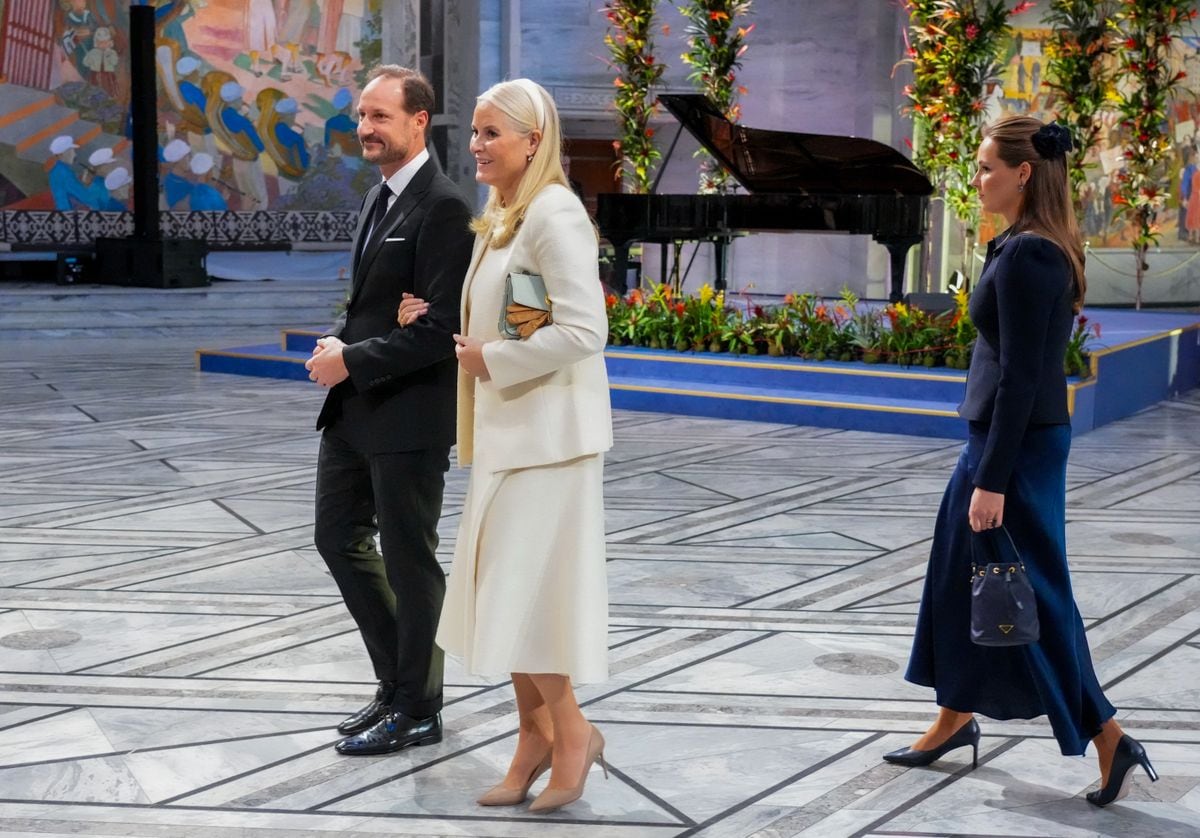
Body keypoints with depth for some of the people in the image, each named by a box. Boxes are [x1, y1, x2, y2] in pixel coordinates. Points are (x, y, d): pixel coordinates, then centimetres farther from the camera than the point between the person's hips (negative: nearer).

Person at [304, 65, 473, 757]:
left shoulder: (443, 208, -16)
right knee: (341, 538, 16)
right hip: (355, 410, 9)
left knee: (409, 559, 3)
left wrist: (353, 361, -18)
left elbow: (442, 329, -22)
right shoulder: (380, 198, 13)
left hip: (409, 415, -9)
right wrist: (338, 341, 1)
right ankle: (400, 681, 31)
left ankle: (417, 711, 20)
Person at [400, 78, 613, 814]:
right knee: (503, 591, 12)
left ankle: (571, 731, 12)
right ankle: (536, 736, 24)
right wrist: (438, 323, 9)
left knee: (521, 593, -4)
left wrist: (492, 361, -16)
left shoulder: (554, 214, -15)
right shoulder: (501, 217, 14)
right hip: (507, 430, 10)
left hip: (545, 435, -10)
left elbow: (583, 330, -23)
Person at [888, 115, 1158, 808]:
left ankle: (1107, 736, 8)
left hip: (1017, 442, -10)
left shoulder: (1024, 256, -20)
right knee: (962, 578, 18)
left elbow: (1019, 377, -22)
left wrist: (992, 479, -20)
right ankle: (957, 718, 31)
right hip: (1015, 434, 10)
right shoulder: (1050, 248, 10)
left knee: (1030, 595, -1)